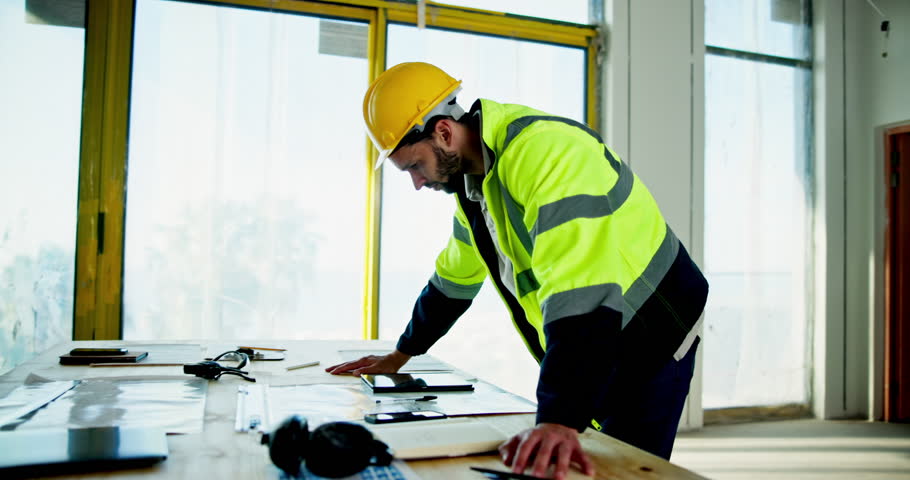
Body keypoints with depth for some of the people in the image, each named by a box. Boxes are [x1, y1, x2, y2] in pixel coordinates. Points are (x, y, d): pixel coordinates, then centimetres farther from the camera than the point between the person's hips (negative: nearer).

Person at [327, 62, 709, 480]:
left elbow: (582, 293, -39)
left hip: (651, 338, -8)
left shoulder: (544, 151, -28)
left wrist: (560, 421, -44)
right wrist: (400, 355, 20)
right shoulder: (473, 177, 3)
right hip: (591, 351, 8)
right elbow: (454, 276, 16)